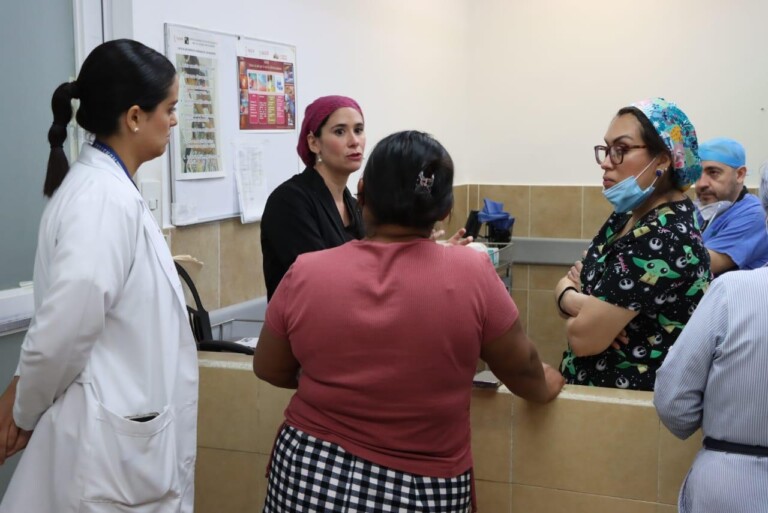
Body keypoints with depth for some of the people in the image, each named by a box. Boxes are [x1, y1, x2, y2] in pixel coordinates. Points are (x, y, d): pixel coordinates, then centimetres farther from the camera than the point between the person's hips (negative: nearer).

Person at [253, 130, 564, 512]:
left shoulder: (306, 273, -12)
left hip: (307, 479, 1)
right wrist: (546, 383, 20)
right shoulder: (470, 274, -16)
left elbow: (269, 369, 4)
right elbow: (523, 369, -2)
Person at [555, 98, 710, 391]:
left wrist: (569, 299, -5)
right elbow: (569, 282, 5)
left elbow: (584, 338, -24)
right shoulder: (629, 214, 4)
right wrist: (581, 304, -16)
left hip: (628, 398, -7)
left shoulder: (662, 238, -24)